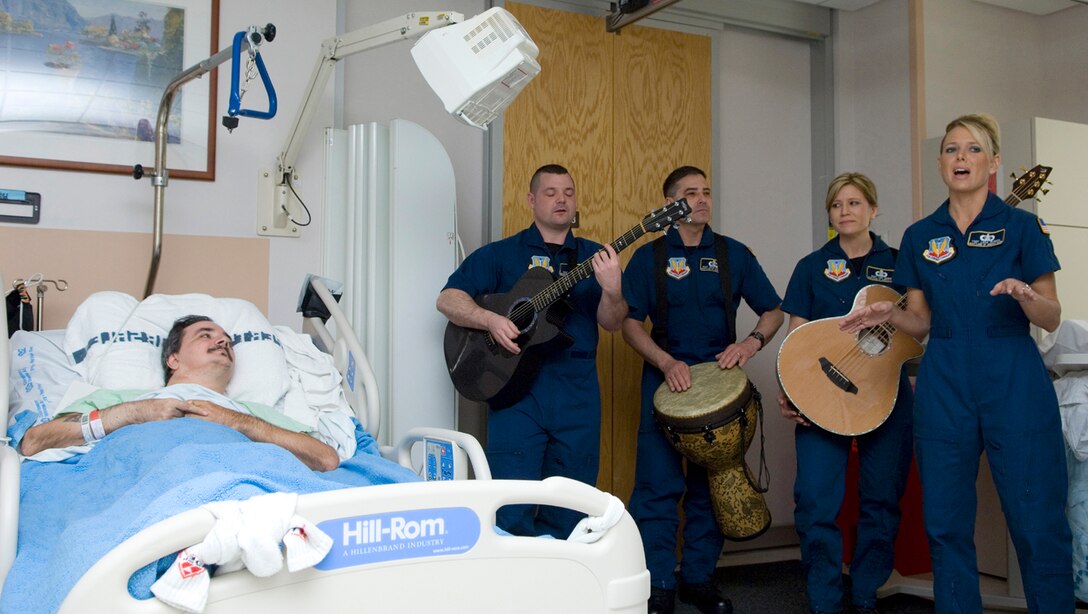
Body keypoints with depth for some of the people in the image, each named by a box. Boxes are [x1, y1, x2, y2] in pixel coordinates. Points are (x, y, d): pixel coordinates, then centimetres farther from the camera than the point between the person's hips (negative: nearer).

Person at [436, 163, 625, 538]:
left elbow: (611, 323, 2)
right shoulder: (501, 254, 6)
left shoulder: (594, 257, 12)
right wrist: (491, 320, -16)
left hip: (577, 392, 3)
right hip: (517, 386, -2)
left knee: (569, 514, 10)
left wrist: (612, 290, -19)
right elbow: (448, 299, 1)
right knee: (512, 512, -3)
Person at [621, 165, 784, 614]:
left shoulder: (734, 253, 8)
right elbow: (629, 322, -1)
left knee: (710, 486, 8)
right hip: (665, 378, -2)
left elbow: (773, 311, 9)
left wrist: (752, 342, -11)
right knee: (658, 485, -5)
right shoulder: (648, 257, 3)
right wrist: (666, 363, -16)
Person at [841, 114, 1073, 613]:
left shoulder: (1021, 226, 1)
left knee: (1038, 525, -3)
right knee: (946, 525, 7)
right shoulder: (920, 236, 10)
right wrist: (889, 314, -8)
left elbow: (1051, 319, 0)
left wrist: (1025, 294, -21)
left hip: (1014, 384, -2)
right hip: (944, 387, 3)